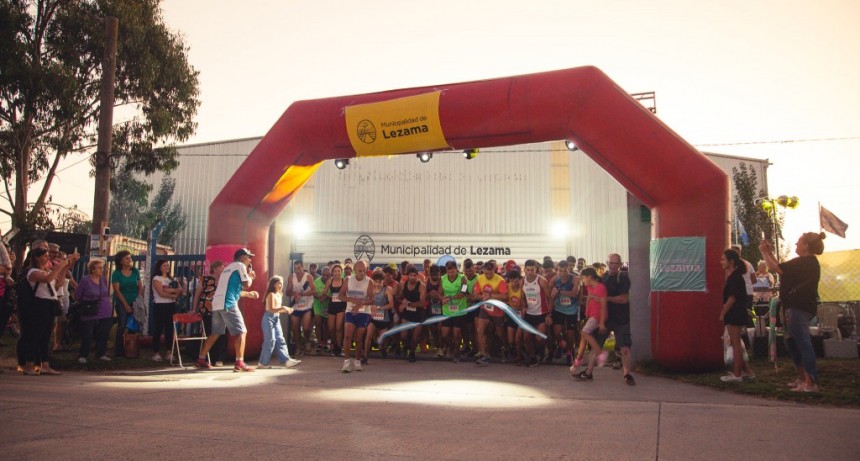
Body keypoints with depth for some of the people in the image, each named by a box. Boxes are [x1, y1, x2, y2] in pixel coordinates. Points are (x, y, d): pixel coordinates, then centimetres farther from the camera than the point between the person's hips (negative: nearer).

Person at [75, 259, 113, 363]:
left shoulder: (104, 279, 5)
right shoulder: (85, 280, -10)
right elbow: (77, 296, -3)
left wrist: (106, 302, 11)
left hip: (105, 313, 5)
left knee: (103, 334, 7)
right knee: (87, 335, 0)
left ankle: (101, 353, 20)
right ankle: (82, 355, 12)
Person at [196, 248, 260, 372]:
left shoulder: (229, 267, 28)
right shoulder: (240, 266, 0)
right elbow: (246, 285, -5)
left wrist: (249, 294, 33)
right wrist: (250, 276, 14)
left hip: (217, 304, 9)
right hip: (228, 304, -9)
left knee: (215, 333, 18)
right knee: (241, 332, -7)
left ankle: (201, 360, 19)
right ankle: (239, 363, -14)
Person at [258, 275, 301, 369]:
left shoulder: (279, 295, 14)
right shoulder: (271, 295, -14)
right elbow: (271, 309, -22)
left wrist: (285, 310, 5)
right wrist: (282, 308, -27)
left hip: (276, 319, 9)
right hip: (269, 318, -9)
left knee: (280, 340, 3)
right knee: (270, 340, -7)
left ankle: (286, 360, 0)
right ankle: (263, 363, 1)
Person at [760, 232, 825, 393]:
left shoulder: (804, 262, -16)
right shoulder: (808, 262, 16)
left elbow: (775, 268, -16)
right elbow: (783, 269, 22)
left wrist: (764, 252, -1)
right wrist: (770, 253, 23)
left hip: (799, 308, -11)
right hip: (799, 307, 11)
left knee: (803, 343, -9)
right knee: (792, 342, 19)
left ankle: (811, 383, -7)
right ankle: (802, 378, 25)